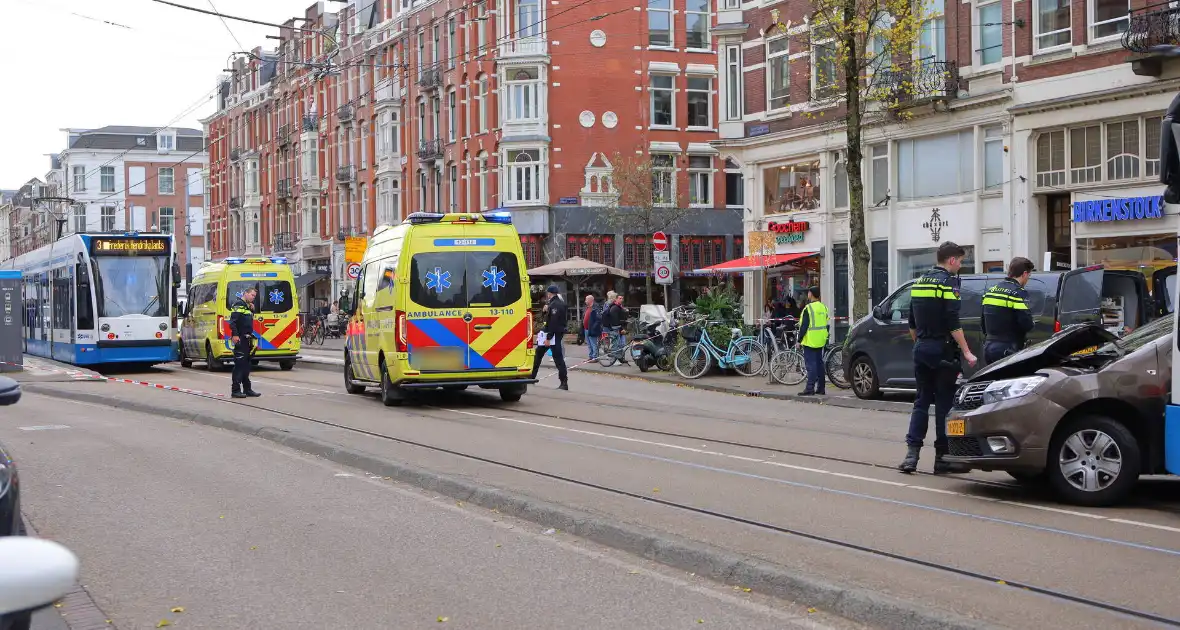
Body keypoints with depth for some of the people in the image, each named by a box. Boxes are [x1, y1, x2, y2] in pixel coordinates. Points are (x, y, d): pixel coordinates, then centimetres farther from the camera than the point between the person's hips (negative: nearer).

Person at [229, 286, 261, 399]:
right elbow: (233, 321, -19)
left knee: (246, 365, 13)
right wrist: (235, 335, -27)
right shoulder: (238, 304, -9)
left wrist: (252, 310, 11)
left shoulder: (247, 306, 20)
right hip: (240, 339, -10)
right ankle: (235, 390, -7)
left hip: (247, 339, 10)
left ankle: (247, 389, 19)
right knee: (239, 364, -9)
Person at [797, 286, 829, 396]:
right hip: (821, 342, 8)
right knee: (819, 363, 12)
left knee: (811, 364, -9)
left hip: (810, 341, -8)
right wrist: (826, 338, 24)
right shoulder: (824, 308, 11)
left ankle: (810, 388, -11)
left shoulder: (808, 308, -14)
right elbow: (827, 325, 16)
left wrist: (799, 340, -9)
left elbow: (804, 326, -15)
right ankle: (820, 388, 15)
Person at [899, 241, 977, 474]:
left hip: (921, 349, 7)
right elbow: (953, 323, -18)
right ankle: (942, 457, 3)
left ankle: (911, 454, 0)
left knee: (922, 401, 9)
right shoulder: (948, 282, -10)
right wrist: (966, 352, -16)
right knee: (944, 403, 0)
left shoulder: (919, 282, 13)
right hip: (942, 350, -7)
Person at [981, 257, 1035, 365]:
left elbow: (982, 322, 18)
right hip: (1008, 351, -8)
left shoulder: (990, 291, 13)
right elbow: (1027, 324, -19)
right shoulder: (1019, 293, -12)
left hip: (989, 349, 8)